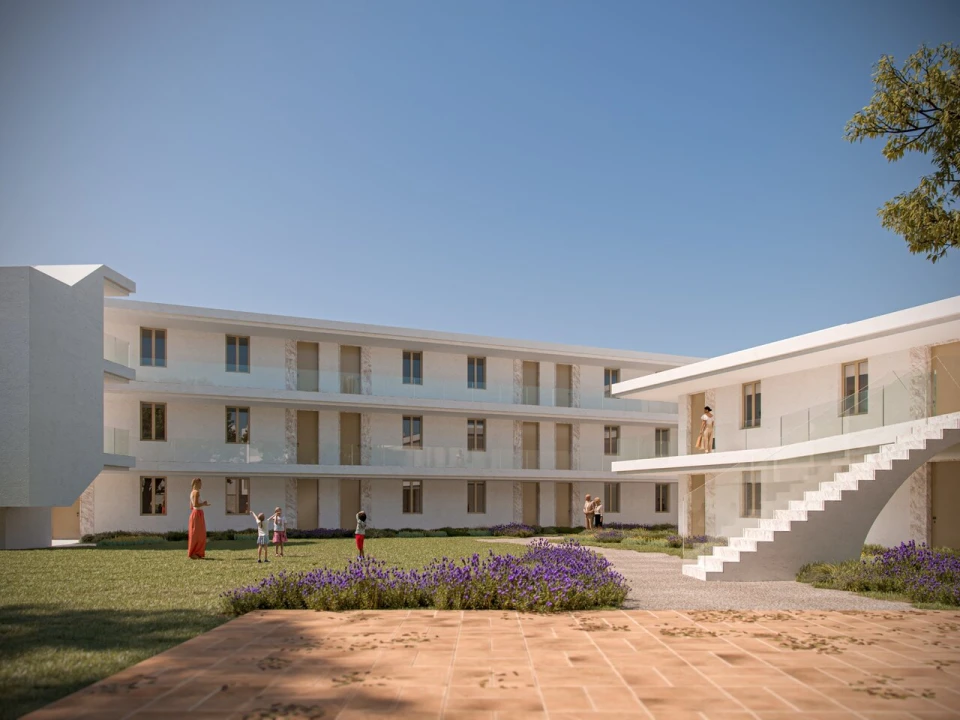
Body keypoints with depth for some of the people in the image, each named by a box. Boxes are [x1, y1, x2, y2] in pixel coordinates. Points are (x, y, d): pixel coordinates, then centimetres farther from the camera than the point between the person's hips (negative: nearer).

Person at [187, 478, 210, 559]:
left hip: (195, 514, 10)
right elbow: (195, 504, -22)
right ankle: (193, 554, -3)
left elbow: (191, 507, 19)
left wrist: (203, 504, 20)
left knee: (199, 535, 11)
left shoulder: (192, 492, 17)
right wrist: (203, 504, -7)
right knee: (196, 535, -6)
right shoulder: (196, 492, -13)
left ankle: (197, 554, 14)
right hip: (197, 514, -10)